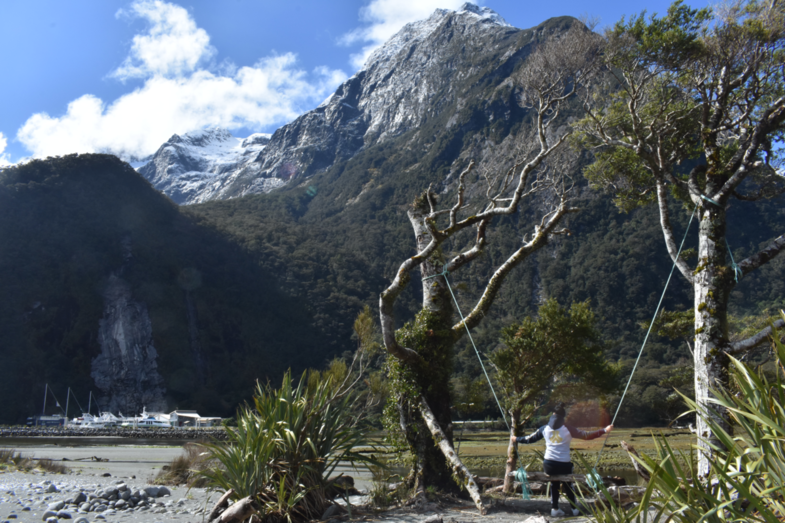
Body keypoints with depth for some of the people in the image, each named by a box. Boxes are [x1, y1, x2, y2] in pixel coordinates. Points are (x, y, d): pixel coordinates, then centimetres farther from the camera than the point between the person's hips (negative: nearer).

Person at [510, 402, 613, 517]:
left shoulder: (545, 429, 6)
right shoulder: (567, 429, -3)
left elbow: (530, 438, 16)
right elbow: (587, 435, -4)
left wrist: (516, 439, 32)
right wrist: (604, 430, 2)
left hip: (548, 465, 1)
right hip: (564, 466, -1)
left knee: (554, 484, 25)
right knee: (568, 485, 24)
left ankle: (555, 508, 18)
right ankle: (574, 508, 28)